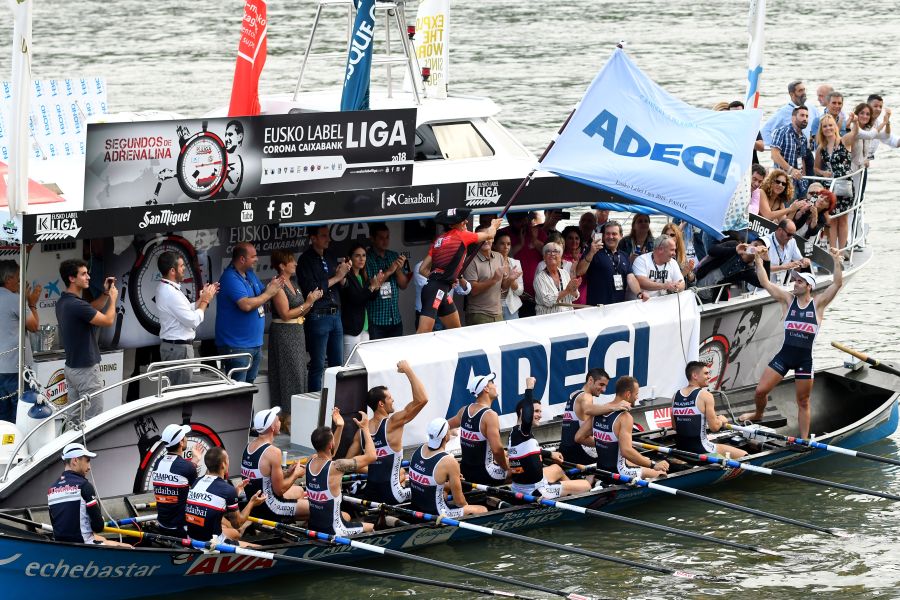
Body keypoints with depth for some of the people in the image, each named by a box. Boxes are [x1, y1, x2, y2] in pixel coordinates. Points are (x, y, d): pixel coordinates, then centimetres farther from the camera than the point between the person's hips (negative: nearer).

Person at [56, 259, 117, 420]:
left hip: (71, 368, 10)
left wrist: (105, 294, 10)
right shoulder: (76, 305, -24)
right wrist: (113, 298, 0)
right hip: (86, 369, -10)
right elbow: (108, 321, -16)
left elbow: (91, 309, 23)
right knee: (93, 419, -4)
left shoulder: (63, 302, 7)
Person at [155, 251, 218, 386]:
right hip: (179, 348, -10)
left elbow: (187, 311, 15)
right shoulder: (171, 293, -23)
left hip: (172, 345, 10)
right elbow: (193, 321, -20)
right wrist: (205, 300, -8)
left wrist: (202, 299, 9)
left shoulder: (164, 288, 9)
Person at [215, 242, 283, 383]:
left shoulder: (250, 274, 12)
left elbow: (261, 296, 19)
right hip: (237, 346, -10)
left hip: (255, 343, 10)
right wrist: (269, 293, -17)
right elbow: (246, 305, -29)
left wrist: (273, 287, -4)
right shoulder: (230, 278, -18)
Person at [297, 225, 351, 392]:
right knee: (317, 366, -4)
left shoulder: (330, 258, 13)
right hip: (317, 317, -7)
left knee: (338, 364, 10)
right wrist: (336, 277, -13)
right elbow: (311, 289, -18)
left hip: (335, 316, 7)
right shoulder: (306, 260, -8)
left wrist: (343, 274, -1)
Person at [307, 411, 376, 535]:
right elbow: (371, 456, -18)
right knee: (373, 528, 17)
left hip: (313, 526, 7)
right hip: (332, 531, -7)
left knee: (346, 516, 35)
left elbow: (328, 452, 20)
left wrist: (339, 427, 14)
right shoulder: (336, 467, -24)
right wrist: (365, 428, -9)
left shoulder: (311, 462, -4)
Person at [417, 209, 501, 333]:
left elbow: (423, 270, 16)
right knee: (422, 335, -17)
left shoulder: (439, 240, 17)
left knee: (456, 330, 16)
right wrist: (494, 225, 35)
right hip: (436, 290, -9)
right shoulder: (461, 236, -2)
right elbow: (489, 235, 15)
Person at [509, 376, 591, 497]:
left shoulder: (514, 432, 7)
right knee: (586, 486, 2)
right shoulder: (522, 431, -22)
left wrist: (550, 454, 36)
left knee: (557, 469, 39)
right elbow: (527, 418, -47)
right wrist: (529, 388, -44)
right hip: (535, 490, -10)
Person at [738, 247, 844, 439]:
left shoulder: (818, 304, 1)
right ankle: (758, 414, 28)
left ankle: (804, 439, 14)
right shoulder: (788, 299, 6)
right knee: (760, 390, -3)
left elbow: (837, 283, -7)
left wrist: (837, 260, -15)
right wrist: (758, 261, -7)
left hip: (805, 358, -2)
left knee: (803, 402, 6)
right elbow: (765, 283, 1)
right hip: (784, 354, 2)